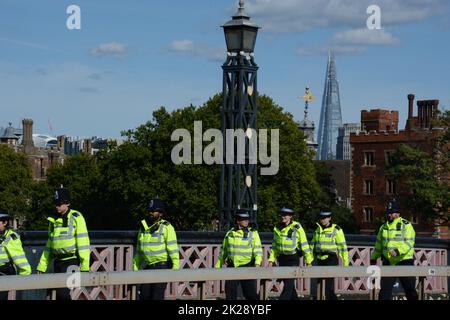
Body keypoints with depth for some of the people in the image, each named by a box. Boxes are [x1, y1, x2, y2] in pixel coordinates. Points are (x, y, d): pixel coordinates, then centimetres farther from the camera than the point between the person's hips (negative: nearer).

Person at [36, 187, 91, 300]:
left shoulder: (76, 217, -5)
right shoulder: (53, 220, 15)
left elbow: (83, 243, -10)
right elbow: (49, 245, 20)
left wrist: (85, 266, -16)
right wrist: (41, 267, 16)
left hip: (71, 261, -7)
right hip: (58, 261, 7)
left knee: (63, 292, -18)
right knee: (58, 294, 7)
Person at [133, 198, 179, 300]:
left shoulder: (166, 227, -7)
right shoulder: (143, 228, 12)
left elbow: (173, 249, -11)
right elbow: (138, 251, 19)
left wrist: (175, 268, -16)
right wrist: (135, 268, 16)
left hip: (162, 267, -6)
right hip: (147, 268, 6)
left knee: (156, 296, -9)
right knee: (144, 295, 5)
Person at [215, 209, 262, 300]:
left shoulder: (253, 233, -2)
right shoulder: (230, 233, 8)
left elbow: (258, 250, -9)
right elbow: (223, 251, 17)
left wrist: (257, 263, -27)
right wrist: (217, 266, 17)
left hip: (248, 267, -3)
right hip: (232, 268, 3)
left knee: (250, 292, -2)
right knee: (230, 293, 6)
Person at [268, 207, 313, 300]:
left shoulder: (297, 228, -11)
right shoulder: (277, 228, 5)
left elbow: (304, 244, -6)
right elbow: (274, 246, 14)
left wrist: (308, 261, -3)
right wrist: (271, 260, 6)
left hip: (293, 258, -6)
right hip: (282, 259, 6)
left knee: (289, 283, -12)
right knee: (288, 283, 11)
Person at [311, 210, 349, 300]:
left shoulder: (336, 230, -6)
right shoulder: (318, 229, 13)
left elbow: (342, 246, -6)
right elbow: (313, 245, 19)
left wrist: (345, 262, -9)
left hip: (331, 259, -6)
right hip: (320, 260, 6)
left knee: (329, 286, -10)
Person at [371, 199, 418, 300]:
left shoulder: (406, 225, -7)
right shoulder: (384, 227, 12)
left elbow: (409, 243, -18)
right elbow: (379, 244, 21)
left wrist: (397, 251, -33)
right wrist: (373, 258, 21)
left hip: (404, 261, -5)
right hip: (388, 263, 5)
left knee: (409, 289, 5)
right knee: (384, 288, 0)